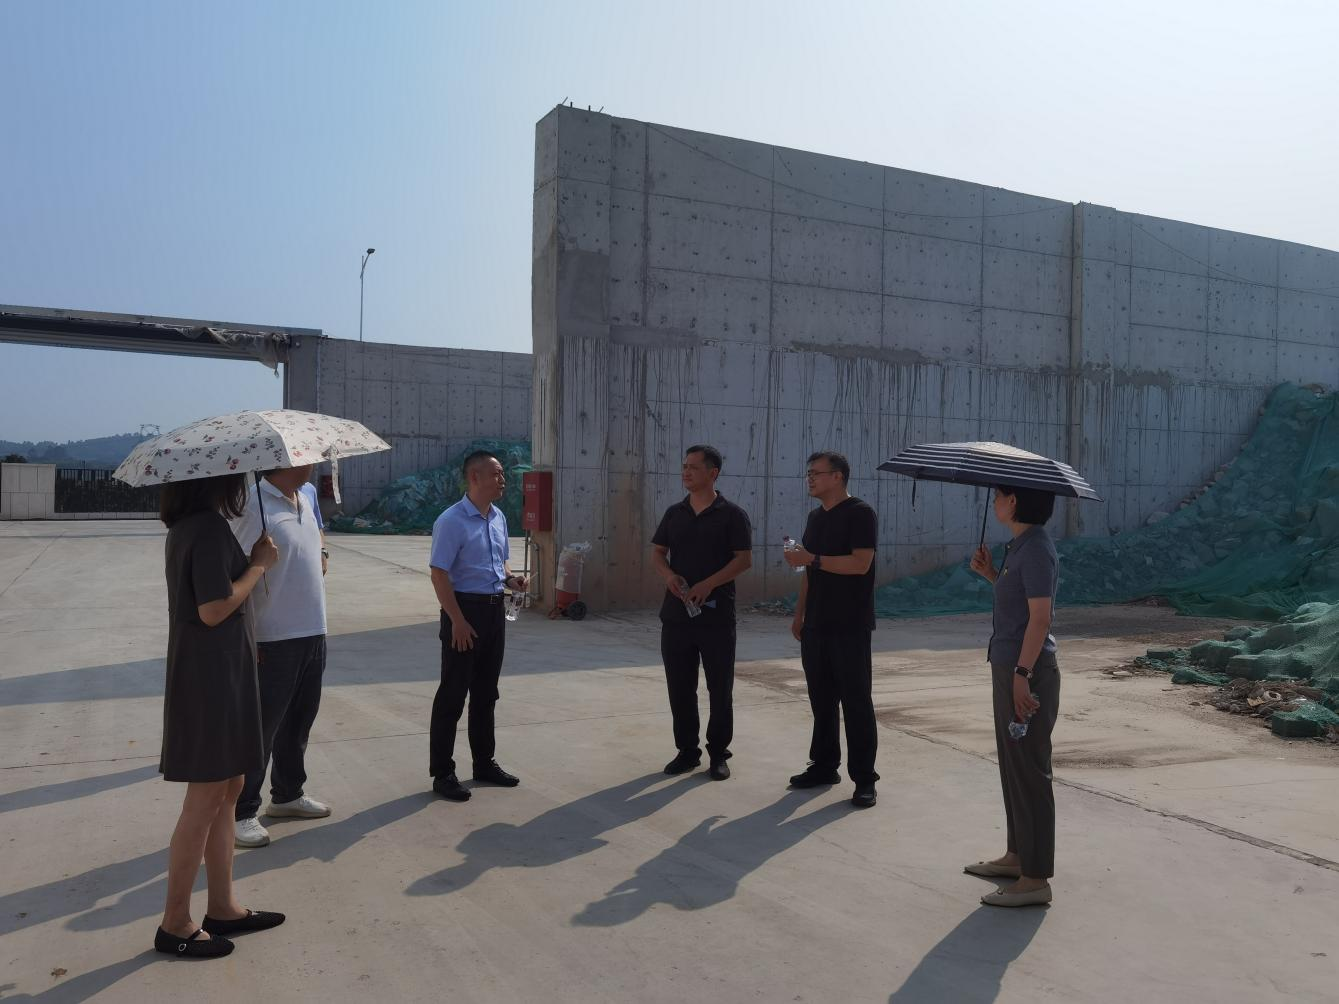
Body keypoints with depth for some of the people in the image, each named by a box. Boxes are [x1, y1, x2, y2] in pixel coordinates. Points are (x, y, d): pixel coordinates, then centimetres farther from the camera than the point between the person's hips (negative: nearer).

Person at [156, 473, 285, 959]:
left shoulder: (187, 526, 11)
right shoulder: (210, 527, -19)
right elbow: (213, 610, -23)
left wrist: (251, 560, 8)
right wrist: (260, 563, -13)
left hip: (213, 671, 10)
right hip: (213, 675, -10)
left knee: (227, 788, 16)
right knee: (206, 797, 0)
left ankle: (222, 907, 26)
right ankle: (175, 924, 13)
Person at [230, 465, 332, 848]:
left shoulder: (303, 500, 10)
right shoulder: (254, 504, -17)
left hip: (312, 633, 8)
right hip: (273, 640, -8)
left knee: (299, 720, 19)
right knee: (260, 728, 2)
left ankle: (288, 794, 36)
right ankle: (243, 812, 15)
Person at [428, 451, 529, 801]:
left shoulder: (499, 518, 10)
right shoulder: (452, 520, -15)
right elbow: (439, 575, -17)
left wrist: (510, 579, 1)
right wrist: (458, 621, -21)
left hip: (494, 609, 8)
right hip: (464, 608, -8)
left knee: (486, 692, 17)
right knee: (453, 693, 0)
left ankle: (484, 762, 30)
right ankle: (442, 772, 11)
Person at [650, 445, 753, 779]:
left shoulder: (731, 514, -3)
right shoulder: (674, 513, 11)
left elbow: (744, 559, -8)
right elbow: (657, 553, 13)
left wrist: (708, 584, -19)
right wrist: (668, 574, -9)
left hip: (716, 616, -4)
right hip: (675, 613, 4)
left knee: (719, 688, 4)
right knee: (679, 686, 9)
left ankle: (718, 754, 16)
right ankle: (686, 750, 22)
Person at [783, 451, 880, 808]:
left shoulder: (860, 514, -9)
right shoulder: (816, 517, 15)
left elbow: (860, 564, -20)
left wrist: (812, 558, -20)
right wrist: (800, 613, 16)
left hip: (850, 626, -7)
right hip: (816, 624, 7)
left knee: (856, 701, -3)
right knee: (821, 699, 12)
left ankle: (864, 779, 4)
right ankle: (824, 766, 22)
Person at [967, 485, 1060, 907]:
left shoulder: (1036, 549, -17)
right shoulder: (1020, 546, 12)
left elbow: (1040, 618, -21)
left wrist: (1022, 674, -23)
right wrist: (991, 574, 9)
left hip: (1028, 671, -10)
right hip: (1009, 666, 10)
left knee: (1030, 771, -3)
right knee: (1012, 765, 18)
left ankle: (1035, 878, 6)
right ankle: (1017, 856, 31)